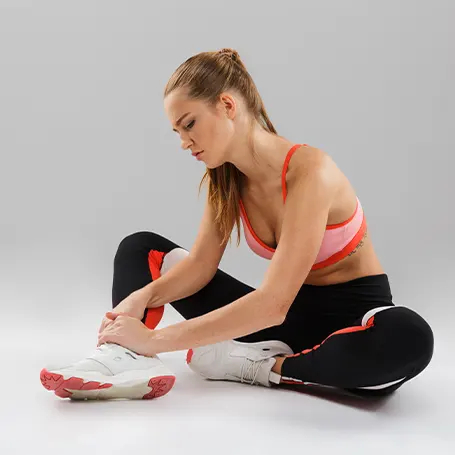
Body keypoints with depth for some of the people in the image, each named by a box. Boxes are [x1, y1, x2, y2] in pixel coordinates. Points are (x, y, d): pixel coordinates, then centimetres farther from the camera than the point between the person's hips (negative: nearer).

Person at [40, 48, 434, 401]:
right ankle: (126, 358, -25)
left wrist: (156, 338, -34)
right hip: (291, 312, 6)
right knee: (140, 248, 2)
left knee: (408, 338, -44)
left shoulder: (309, 170, -27)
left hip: (354, 314, -6)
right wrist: (143, 296, -25)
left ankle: (257, 366, -24)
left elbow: (272, 305, -34)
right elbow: (201, 263, -4)